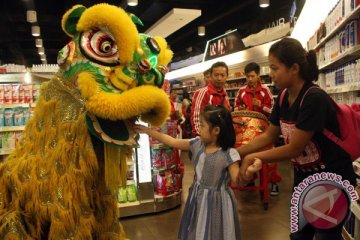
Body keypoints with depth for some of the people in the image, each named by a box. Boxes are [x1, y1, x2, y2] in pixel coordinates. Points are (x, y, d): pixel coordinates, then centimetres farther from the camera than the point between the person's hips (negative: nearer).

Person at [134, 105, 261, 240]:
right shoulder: (197, 144, -4)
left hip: (216, 202, -6)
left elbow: (237, 181, -20)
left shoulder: (228, 154, -20)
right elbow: (172, 142, 2)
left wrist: (249, 172, -41)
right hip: (198, 198, 6)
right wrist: (147, 131, 4)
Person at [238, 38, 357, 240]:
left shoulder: (314, 98, -28)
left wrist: (253, 157, -15)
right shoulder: (283, 99, -4)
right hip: (304, 177, 7)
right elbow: (268, 136, 6)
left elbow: (293, 149, -24)